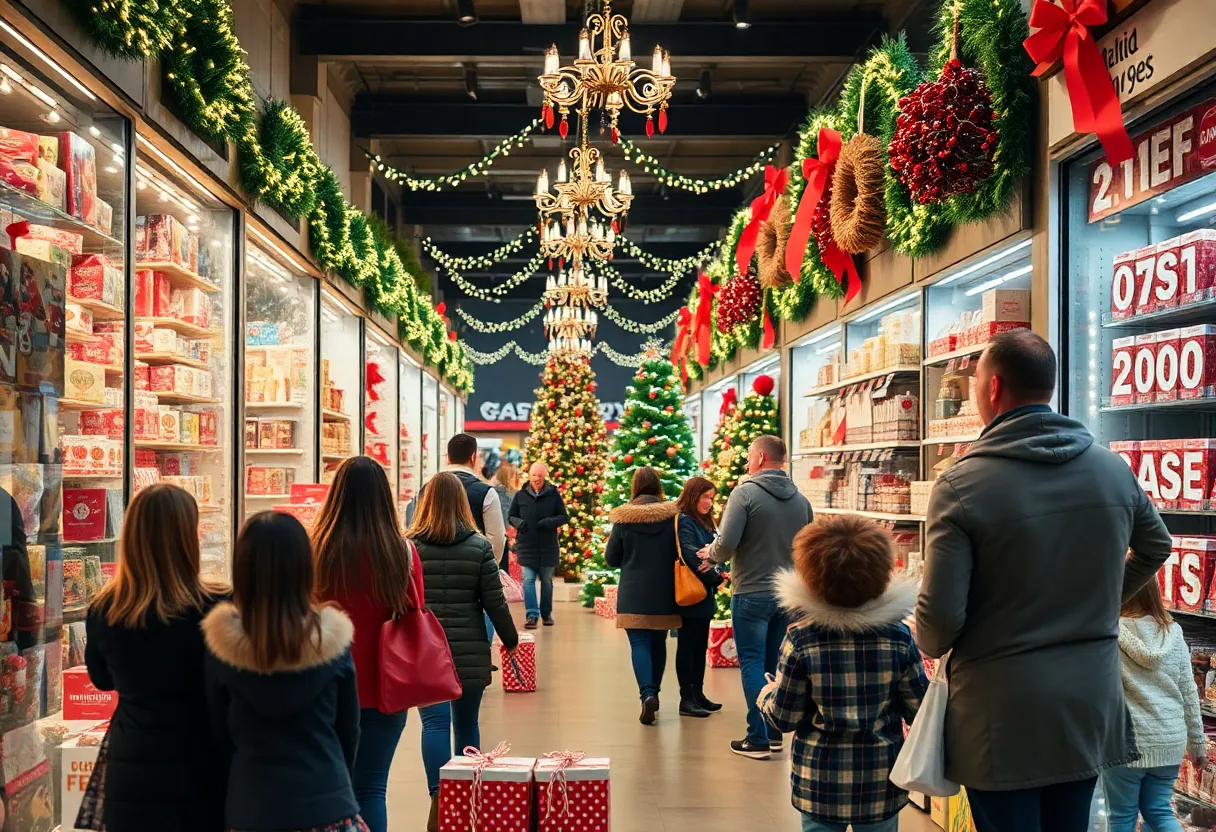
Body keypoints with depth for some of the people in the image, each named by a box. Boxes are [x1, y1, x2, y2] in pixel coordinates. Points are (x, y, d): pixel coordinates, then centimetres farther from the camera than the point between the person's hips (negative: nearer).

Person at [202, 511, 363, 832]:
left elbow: (219, 730, 2)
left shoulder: (222, 643, -11)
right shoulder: (331, 639, -11)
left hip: (252, 806, 1)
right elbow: (348, 730, 1)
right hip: (326, 803, -1)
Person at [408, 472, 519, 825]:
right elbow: (494, 602, -1)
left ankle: (438, 794, -21)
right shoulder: (479, 546, -2)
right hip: (469, 650, 1)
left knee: (435, 722, -3)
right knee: (466, 723, 14)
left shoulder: (409, 545, -1)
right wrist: (511, 640, 13)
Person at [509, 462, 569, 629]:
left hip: (548, 546, 0)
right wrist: (518, 522, -13)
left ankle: (546, 613, 24)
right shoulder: (520, 495, 3)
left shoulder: (553, 494, -1)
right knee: (528, 580, -6)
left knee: (547, 581, 11)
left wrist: (551, 522, -19)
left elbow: (564, 517, 1)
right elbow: (511, 516, 10)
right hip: (526, 546, 0)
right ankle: (532, 615, -4)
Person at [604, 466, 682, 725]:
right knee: (658, 642, 16)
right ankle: (654, 693, 27)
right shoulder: (671, 515, -5)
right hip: (663, 593, 2)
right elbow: (679, 554, -1)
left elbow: (611, 558, -1)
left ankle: (647, 694, -20)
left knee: (639, 643, -2)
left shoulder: (624, 517, -6)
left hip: (633, 592, -2)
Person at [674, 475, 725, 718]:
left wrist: (716, 571, -12)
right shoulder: (684, 522, -13)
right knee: (687, 646, -3)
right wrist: (717, 578, -11)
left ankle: (698, 695, 20)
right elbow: (691, 557, -21)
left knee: (700, 647, 13)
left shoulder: (703, 523, 16)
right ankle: (687, 700, 1)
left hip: (704, 596, 9)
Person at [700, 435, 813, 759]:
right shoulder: (800, 499, 5)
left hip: (752, 593, -6)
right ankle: (775, 733, 23)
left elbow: (726, 544, -19)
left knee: (752, 664, 1)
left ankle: (758, 740, 0)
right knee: (774, 664, 16)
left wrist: (711, 553, 3)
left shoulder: (745, 492, -12)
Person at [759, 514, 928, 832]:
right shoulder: (898, 635, -11)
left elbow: (784, 717, -8)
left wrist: (766, 695, 14)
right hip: (881, 780, 1)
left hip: (821, 780, -1)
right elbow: (919, 709, -3)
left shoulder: (801, 638, -15)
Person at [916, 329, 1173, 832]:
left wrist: (931, 644, 3)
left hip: (1003, 716, -5)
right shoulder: (1114, 470, 0)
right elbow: (1155, 546, 19)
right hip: (1092, 702, 5)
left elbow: (941, 615, -19)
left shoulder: (961, 484, -18)